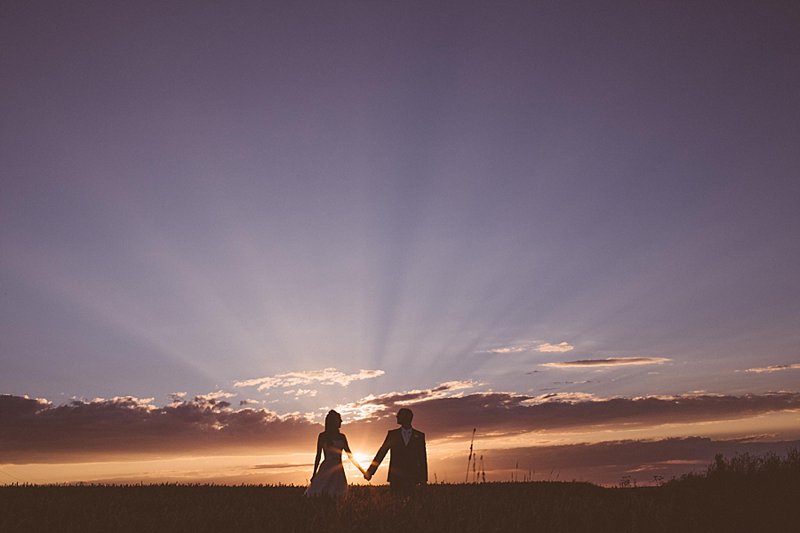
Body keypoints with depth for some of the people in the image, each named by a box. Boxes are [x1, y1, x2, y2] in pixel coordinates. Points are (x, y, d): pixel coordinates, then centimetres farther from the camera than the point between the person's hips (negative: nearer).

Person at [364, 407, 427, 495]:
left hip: (411, 478, -1)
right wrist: (370, 471, -1)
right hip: (395, 476, 1)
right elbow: (382, 452, 6)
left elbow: (422, 458, 8)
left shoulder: (419, 436, 8)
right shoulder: (392, 434, 9)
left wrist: (423, 478, 3)